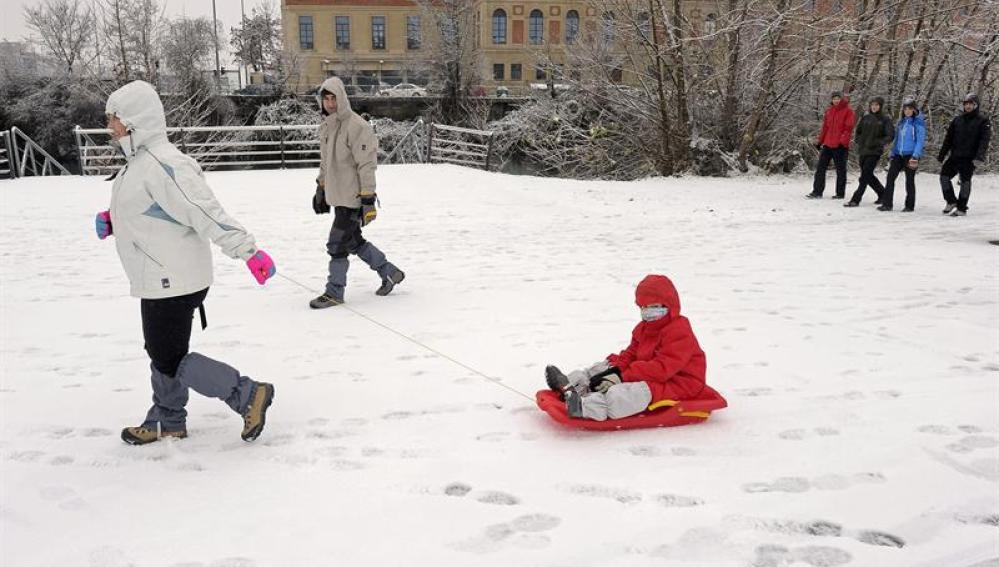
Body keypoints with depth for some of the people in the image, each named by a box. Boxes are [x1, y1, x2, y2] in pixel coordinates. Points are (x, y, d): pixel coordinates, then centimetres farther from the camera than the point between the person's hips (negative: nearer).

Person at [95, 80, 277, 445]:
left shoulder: (161, 164, -23)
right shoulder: (138, 161, 10)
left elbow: (206, 212, -29)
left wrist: (248, 251, -31)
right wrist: (113, 221, 10)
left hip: (172, 281, -10)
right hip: (160, 279, 10)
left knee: (169, 359, -2)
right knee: (161, 351, 20)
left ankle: (249, 395, 5)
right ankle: (168, 422, 35)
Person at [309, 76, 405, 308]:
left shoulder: (357, 126, -17)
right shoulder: (326, 126, 10)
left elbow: (366, 165, -19)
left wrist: (368, 200, -21)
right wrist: (321, 190, 24)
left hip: (352, 198, -9)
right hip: (337, 197, 9)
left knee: (337, 244, -4)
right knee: (353, 242, 16)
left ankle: (334, 292, 11)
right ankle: (389, 272, 32)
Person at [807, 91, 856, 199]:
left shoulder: (848, 111, -4)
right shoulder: (829, 111, 13)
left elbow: (848, 128, -9)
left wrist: (843, 141, -18)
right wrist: (819, 141, 13)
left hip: (840, 146, -5)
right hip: (827, 144, 6)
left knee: (840, 169, 4)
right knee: (820, 167, 2)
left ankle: (840, 193, 11)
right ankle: (817, 191, 5)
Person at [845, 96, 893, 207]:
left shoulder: (885, 119, -3)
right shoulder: (866, 118, 10)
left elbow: (890, 136, -7)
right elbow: (858, 132, 20)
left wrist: (879, 143, -21)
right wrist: (859, 141, 2)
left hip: (874, 152, -6)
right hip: (863, 151, 6)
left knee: (865, 176, -10)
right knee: (868, 176, 13)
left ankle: (855, 200, -9)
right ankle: (883, 194, 31)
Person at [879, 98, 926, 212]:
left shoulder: (918, 122, -5)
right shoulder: (901, 121, 14)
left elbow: (920, 140, -10)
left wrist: (915, 156, -18)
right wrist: (891, 154, 13)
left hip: (911, 155, -5)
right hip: (898, 154, 5)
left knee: (909, 180, 2)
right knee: (890, 177, -4)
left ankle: (910, 206, 12)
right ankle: (887, 204, -1)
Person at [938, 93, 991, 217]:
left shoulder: (983, 120, -2)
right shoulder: (957, 119, 12)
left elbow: (984, 139, -12)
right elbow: (948, 138, 14)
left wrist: (980, 156, -25)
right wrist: (941, 155, 11)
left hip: (969, 158, -5)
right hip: (955, 156, 5)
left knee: (965, 181, -2)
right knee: (944, 175, -2)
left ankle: (962, 208, 5)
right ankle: (951, 202, 14)